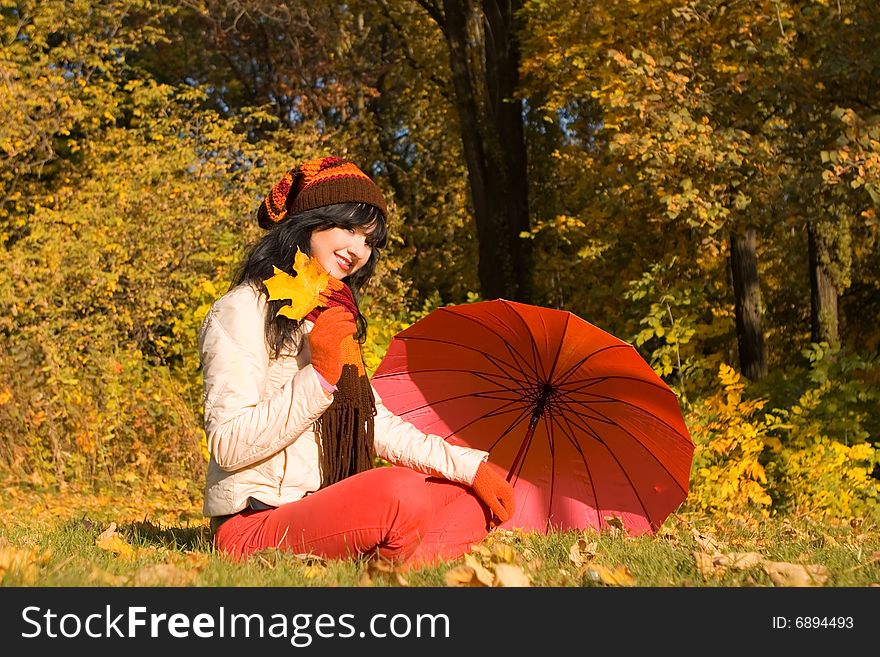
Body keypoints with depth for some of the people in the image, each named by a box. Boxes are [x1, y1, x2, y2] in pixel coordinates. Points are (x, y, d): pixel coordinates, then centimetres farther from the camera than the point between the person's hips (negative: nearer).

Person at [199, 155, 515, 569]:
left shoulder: (335, 316, 21)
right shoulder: (243, 310, -6)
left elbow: (378, 426, 15)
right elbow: (228, 446, -15)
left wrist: (467, 465, 4)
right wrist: (320, 376, -20)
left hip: (327, 513, 9)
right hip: (253, 525, -9)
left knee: (474, 497, -6)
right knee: (396, 491, -34)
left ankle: (412, 565, -30)